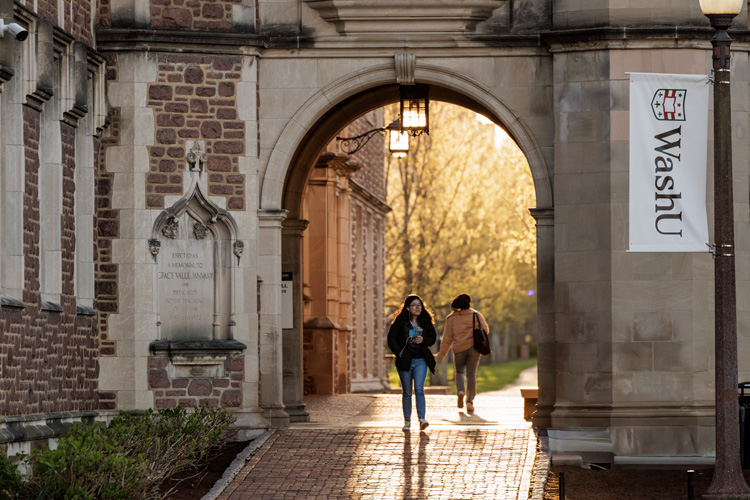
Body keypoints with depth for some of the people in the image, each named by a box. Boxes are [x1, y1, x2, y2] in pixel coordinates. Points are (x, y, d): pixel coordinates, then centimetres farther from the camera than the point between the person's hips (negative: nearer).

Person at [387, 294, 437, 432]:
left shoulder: (426, 321, 4)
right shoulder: (400, 321, -3)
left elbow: (433, 338, 11)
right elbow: (391, 339, -1)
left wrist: (423, 340, -10)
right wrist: (399, 353, -10)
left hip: (421, 361, 1)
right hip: (405, 361, -1)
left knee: (419, 389, -14)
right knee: (407, 392, 6)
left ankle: (422, 419, -17)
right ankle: (407, 422, 12)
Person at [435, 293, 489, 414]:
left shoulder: (451, 318, 0)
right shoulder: (476, 315, 0)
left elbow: (447, 338, 1)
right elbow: (486, 330, 7)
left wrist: (441, 355, 9)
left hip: (459, 349, 0)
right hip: (474, 348, 0)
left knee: (460, 372, 20)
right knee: (471, 374, 4)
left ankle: (461, 391, -9)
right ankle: (470, 401, -9)